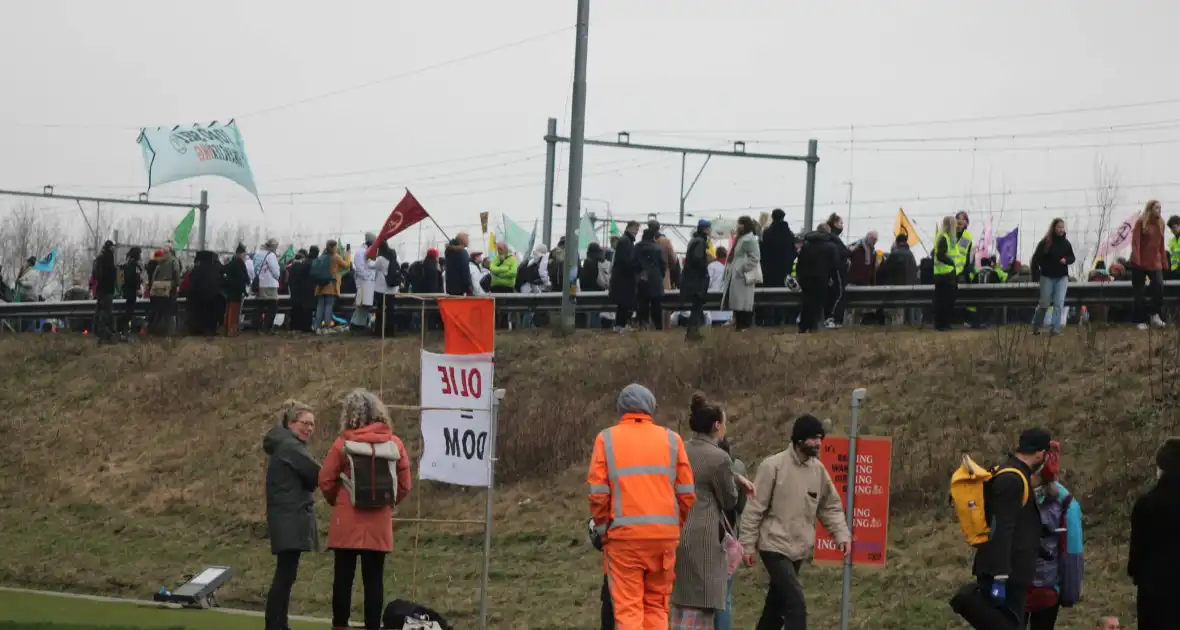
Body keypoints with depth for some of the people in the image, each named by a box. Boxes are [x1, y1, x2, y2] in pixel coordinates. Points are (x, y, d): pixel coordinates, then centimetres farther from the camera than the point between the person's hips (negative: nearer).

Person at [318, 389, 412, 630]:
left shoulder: (343, 443, -6)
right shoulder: (394, 443, 0)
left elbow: (326, 482, -3)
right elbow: (404, 485, 3)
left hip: (347, 522, -1)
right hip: (380, 523, 1)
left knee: (343, 578, 6)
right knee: (374, 580, 3)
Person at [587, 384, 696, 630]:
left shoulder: (606, 439, 2)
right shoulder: (671, 439, 6)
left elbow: (598, 494, -3)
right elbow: (687, 494, 3)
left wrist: (603, 530, 9)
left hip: (624, 535, -2)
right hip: (664, 535, 2)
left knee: (627, 607, 0)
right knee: (657, 605, 11)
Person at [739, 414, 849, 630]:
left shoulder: (819, 470, 6)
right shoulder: (773, 466, -12)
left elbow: (831, 507, 13)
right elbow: (754, 508, -9)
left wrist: (841, 534, -3)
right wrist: (748, 544, -9)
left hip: (799, 549, 7)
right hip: (775, 547, -6)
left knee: (777, 604, 17)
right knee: (796, 603, -17)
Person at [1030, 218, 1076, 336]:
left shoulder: (1066, 243, 2)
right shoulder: (1045, 242, -9)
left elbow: (1072, 258, 13)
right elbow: (1036, 259, -7)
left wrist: (1066, 260, -11)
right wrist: (1036, 275, -12)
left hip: (1062, 277, 3)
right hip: (1047, 277, -3)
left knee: (1059, 304, -8)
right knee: (1044, 304, 5)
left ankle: (1055, 328, -9)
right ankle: (1035, 326, 23)